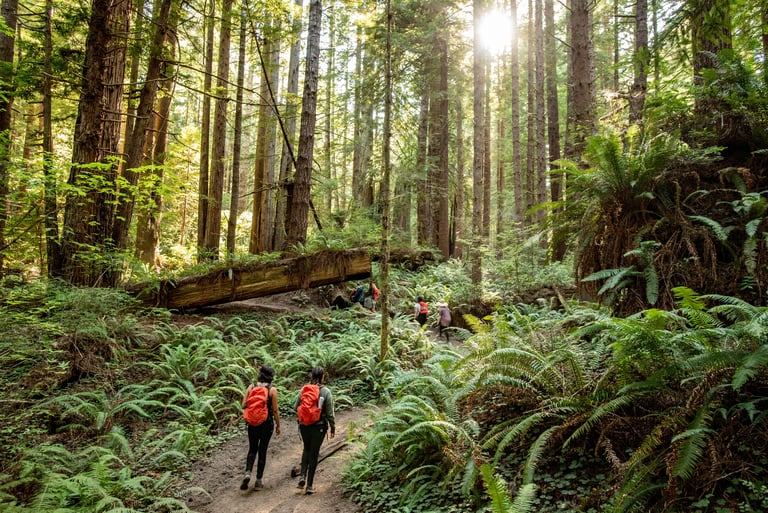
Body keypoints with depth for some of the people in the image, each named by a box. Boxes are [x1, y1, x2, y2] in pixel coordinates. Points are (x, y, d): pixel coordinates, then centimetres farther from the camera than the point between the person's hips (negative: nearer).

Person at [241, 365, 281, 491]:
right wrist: (278, 425, 2)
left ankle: (248, 473, -4)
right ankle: (258, 481, 15)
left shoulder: (251, 387, -3)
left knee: (252, 449, 18)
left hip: (252, 423, 2)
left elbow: (244, 406, -4)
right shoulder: (272, 390, -10)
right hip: (267, 424, -2)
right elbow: (275, 410, -9)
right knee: (262, 451, 10)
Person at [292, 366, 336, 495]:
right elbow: (330, 413, -7)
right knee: (314, 453, 9)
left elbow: (295, 407, 2)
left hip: (304, 425, 2)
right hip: (319, 427, -2)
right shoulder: (326, 392, -11)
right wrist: (333, 428, 5)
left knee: (306, 449, 25)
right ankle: (310, 485, 14)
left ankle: (302, 476, 11)